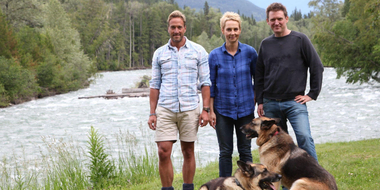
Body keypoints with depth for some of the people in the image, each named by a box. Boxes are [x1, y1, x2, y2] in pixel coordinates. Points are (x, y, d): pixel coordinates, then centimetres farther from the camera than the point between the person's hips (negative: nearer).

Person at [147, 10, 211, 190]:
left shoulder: (198, 51, 5)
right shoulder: (159, 53, 10)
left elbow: (205, 82, 3)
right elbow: (155, 85, 11)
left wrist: (205, 109, -5)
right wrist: (152, 113, 4)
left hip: (190, 109, -1)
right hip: (165, 109, 1)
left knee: (188, 152, 7)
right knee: (163, 153, -6)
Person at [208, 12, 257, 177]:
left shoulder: (250, 52, -2)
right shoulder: (215, 55, -2)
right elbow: (211, 85, 1)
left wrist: (257, 102, 0)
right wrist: (211, 111, -3)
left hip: (245, 109, 0)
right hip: (223, 110, 0)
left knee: (245, 150, 7)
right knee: (225, 152, 5)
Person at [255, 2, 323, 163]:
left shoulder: (300, 40, 1)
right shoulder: (265, 44, 11)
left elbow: (317, 67, 1)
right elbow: (259, 75, 16)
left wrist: (312, 94, -4)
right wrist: (260, 101, 9)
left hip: (295, 102, -4)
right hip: (270, 104, 4)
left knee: (304, 138, -16)